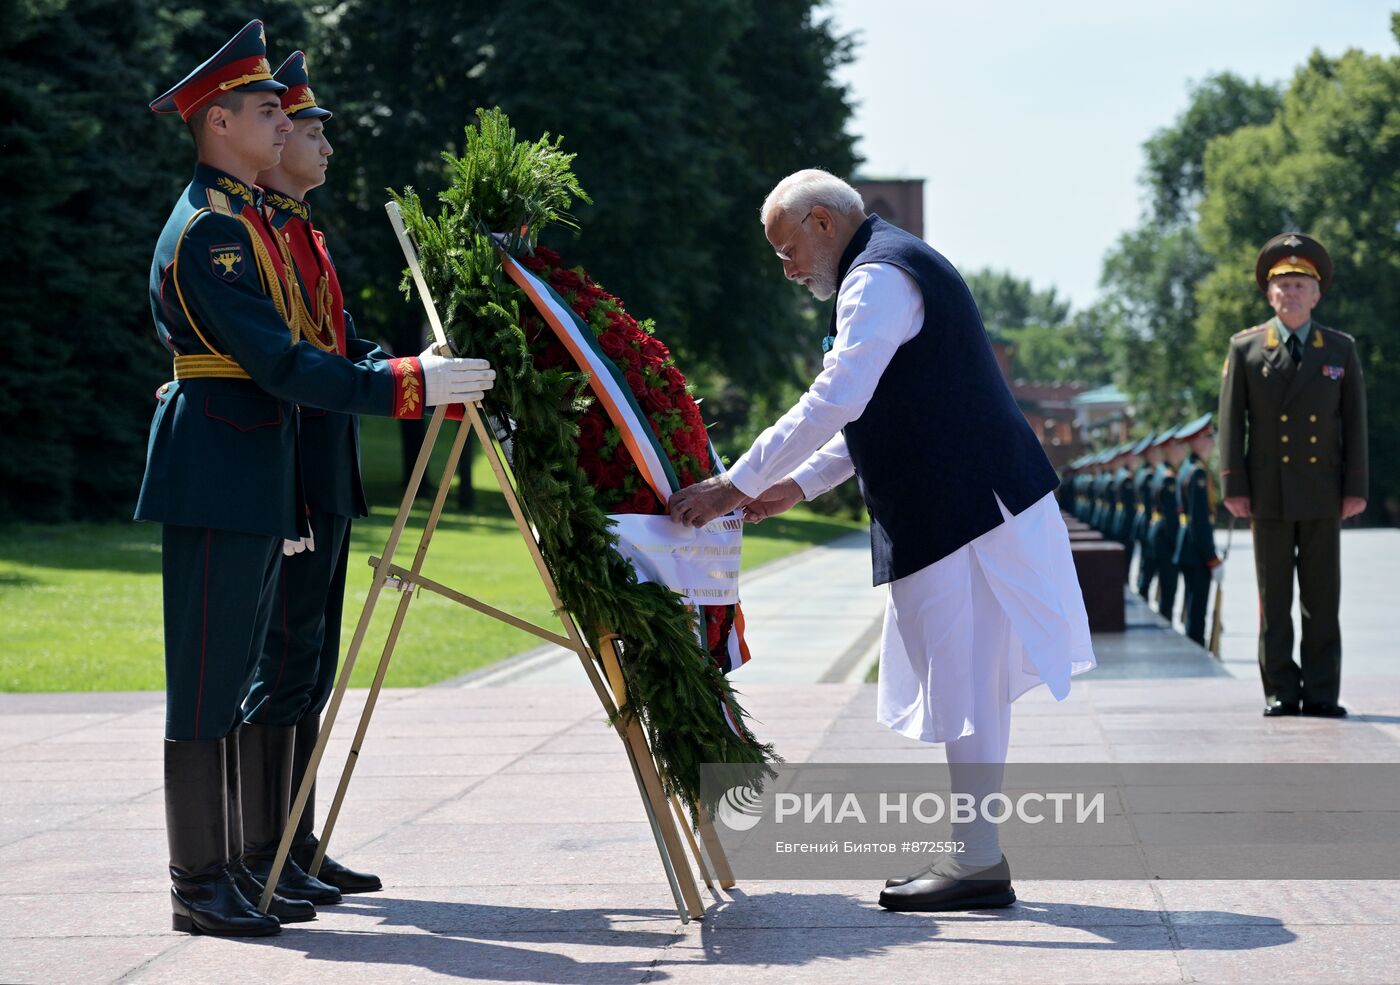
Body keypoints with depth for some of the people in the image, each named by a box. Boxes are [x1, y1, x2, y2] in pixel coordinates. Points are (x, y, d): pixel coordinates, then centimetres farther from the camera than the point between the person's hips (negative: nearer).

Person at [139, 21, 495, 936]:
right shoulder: (206, 229, -14)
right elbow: (282, 365, -21)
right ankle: (199, 885, 0)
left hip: (256, 481, 10)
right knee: (205, 683, -5)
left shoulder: (250, 221, 18)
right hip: (214, 480, -10)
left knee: (236, 678, 12)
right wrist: (411, 384, -23)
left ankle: (236, 864, 19)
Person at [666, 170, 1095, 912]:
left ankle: (978, 864, -3)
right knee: (959, 682, 13)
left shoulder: (880, 277, -14)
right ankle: (971, 852, 19)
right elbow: (874, 414, 25)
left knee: (965, 680, -7)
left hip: (966, 509, -11)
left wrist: (734, 486, -21)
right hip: (953, 508, 11)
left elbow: (833, 404, -24)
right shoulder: (891, 268, 21)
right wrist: (797, 485, 18)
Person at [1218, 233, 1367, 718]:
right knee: (1274, 597, 2)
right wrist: (1234, 487, -5)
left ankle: (1321, 692, 6)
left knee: (1322, 596, 2)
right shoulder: (1245, 349, 4)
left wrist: (1356, 488, -1)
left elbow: (1355, 422, 5)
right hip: (1269, 492, -1)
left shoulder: (1341, 349, 7)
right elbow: (1231, 422, 2)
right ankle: (1280, 692, 6)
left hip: (1323, 494, 1)